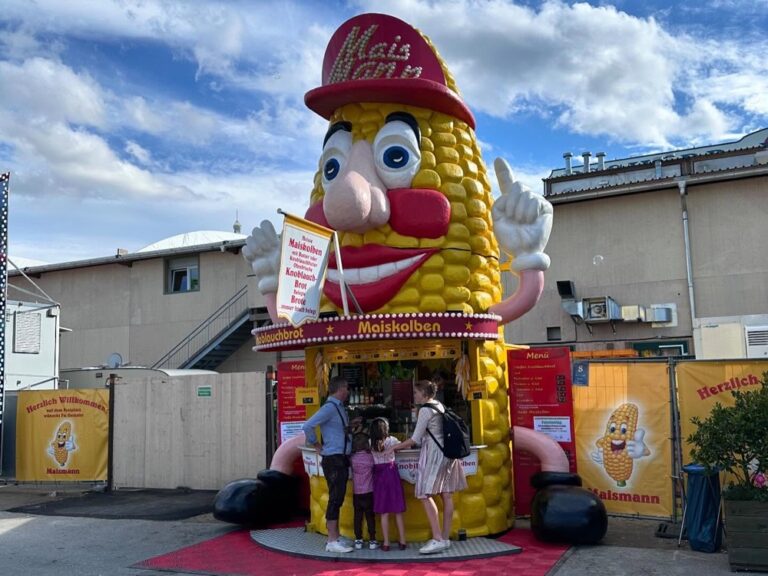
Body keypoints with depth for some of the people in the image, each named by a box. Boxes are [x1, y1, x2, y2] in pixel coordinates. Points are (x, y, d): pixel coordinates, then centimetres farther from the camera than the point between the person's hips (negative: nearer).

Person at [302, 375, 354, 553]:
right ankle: (332, 541, 1)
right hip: (333, 460, -9)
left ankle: (334, 538, 21)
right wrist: (317, 445, -11)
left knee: (338, 499, 13)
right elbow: (307, 426, -22)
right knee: (335, 499, -5)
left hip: (342, 459, 9)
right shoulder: (329, 407, -15)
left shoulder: (339, 407, 13)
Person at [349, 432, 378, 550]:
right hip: (368, 492, -2)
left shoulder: (352, 458, -4)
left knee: (358, 516, 8)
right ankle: (372, 540, 9)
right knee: (370, 516, 6)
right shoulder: (370, 457, -8)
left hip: (356, 493, 2)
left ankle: (358, 540, 11)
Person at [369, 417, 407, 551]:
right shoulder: (391, 440, -5)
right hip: (391, 473, -1)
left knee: (384, 512, 5)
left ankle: (386, 543, 6)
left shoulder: (371, 443, -4)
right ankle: (402, 541, 11)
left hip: (378, 476, 1)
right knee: (398, 511, 7)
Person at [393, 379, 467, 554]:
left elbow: (415, 439, -11)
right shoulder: (440, 406, 16)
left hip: (434, 453, -9)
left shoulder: (425, 410, -10)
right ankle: (445, 538, 9)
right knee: (446, 495, 6)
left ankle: (438, 539, -15)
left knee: (425, 494, -10)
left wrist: (394, 447, 1)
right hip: (447, 451, 9)